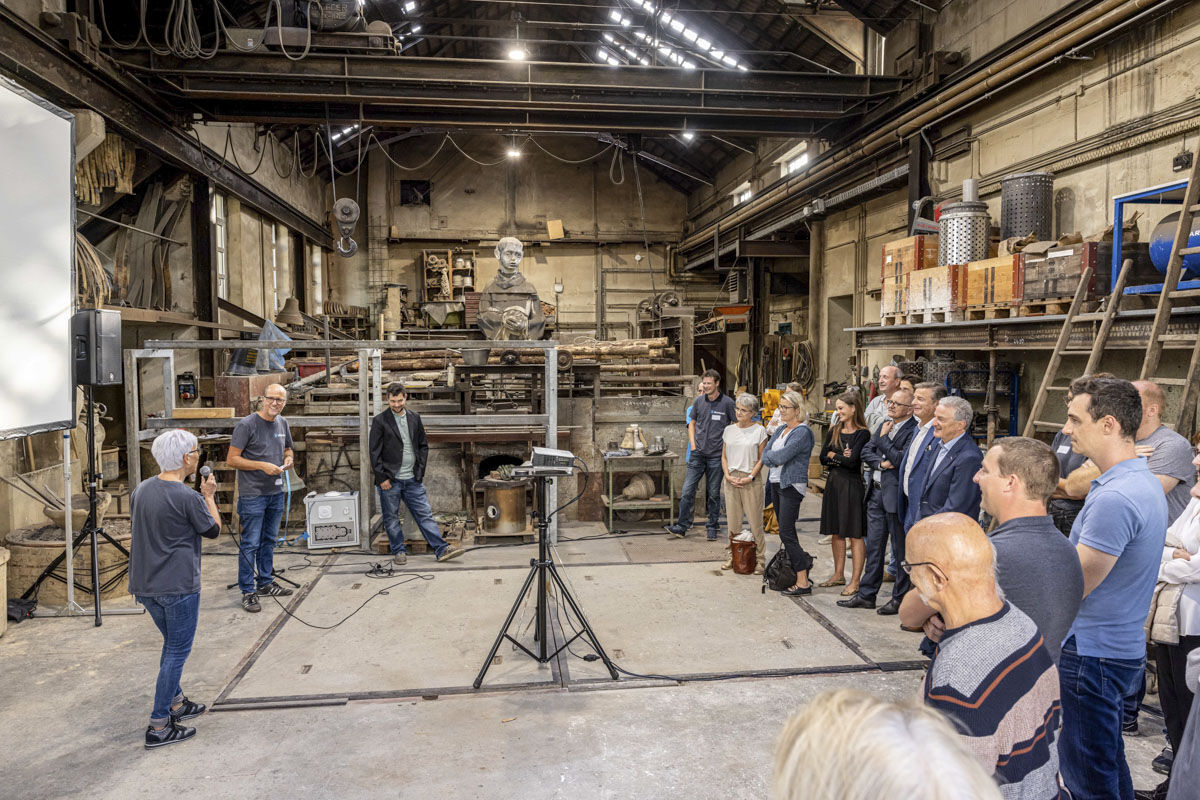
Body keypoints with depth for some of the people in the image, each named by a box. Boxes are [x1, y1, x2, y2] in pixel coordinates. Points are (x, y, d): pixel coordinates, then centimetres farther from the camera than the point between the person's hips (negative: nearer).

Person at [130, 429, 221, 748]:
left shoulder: (141, 490, 3)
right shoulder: (188, 498, -20)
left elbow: (134, 527, 17)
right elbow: (213, 530, -4)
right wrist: (209, 496, 6)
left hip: (144, 585, 8)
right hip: (178, 586, -8)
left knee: (172, 644, 24)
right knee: (178, 651, 3)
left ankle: (175, 702, 37)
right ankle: (159, 727, 7)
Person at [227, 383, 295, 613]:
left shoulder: (282, 423, 8)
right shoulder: (246, 424, -12)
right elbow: (232, 459, -13)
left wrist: (288, 458, 2)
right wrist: (262, 466, -20)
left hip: (276, 492, 7)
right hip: (253, 493, -7)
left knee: (269, 540, 16)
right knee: (250, 544, -2)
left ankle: (266, 583, 28)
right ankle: (248, 592, 7)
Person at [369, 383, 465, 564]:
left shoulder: (415, 418, 8)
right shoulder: (380, 421, -4)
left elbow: (423, 445, 14)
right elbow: (375, 452, -5)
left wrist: (420, 470, 5)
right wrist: (382, 478, -10)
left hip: (412, 480, 3)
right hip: (390, 480, -3)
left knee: (425, 515, 2)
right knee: (391, 518, 6)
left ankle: (442, 550, 2)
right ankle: (398, 551, 20)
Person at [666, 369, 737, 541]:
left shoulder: (727, 402, -4)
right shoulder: (699, 401, 5)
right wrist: (693, 445, 6)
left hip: (716, 455, -3)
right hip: (698, 454, 3)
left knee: (713, 493, 7)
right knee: (687, 490, -1)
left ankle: (712, 528, 20)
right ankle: (682, 526, 6)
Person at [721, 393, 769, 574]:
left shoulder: (759, 431, -2)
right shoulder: (729, 430, 10)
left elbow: (762, 459, -3)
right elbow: (724, 456, 13)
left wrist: (750, 477, -12)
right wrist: (728, 476, -2)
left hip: (751, 481, -4)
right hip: (731, 480, 4)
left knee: (755, 520, -2)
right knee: (733, 520, 9)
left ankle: (759, 559, 6)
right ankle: (732, 556, 21)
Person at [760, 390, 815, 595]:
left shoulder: (802, 432, -13)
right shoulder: (782, 429, 15)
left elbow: (782, 456, -21)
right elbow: (765, 453, 10)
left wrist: (770, 456, -2)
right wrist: (774, 459, -9)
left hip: (791, 485, -9)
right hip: (776, 483, 9)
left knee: (786, 532, -11)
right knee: (785, 530, 13)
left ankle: (803, 582, -6)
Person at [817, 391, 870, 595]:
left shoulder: (862, 434, -9)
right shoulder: (834, 431, 10)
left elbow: (853, 461, -17)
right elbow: (823, 458, 6)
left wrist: (833, 455, -2)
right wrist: (842, 458, -10)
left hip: (852, 486, -7)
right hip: (833, 484, 7)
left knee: (855, 534, -1)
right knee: (836, 533, 13)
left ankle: (855, 581, 3)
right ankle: (839, 575, 23)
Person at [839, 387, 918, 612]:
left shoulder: (913, 431, -14)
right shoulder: (885, 425, 12)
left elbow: (901, 459, -23)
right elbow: (866, 451, 10)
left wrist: (884, 438, -11)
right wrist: (881, 463, -9)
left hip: (896, 496, -8)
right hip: (876, 492, 8)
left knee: (900, 550, 5)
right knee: (874, 546, 14)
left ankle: (900, 599, 17)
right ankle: (866, 595, 23)